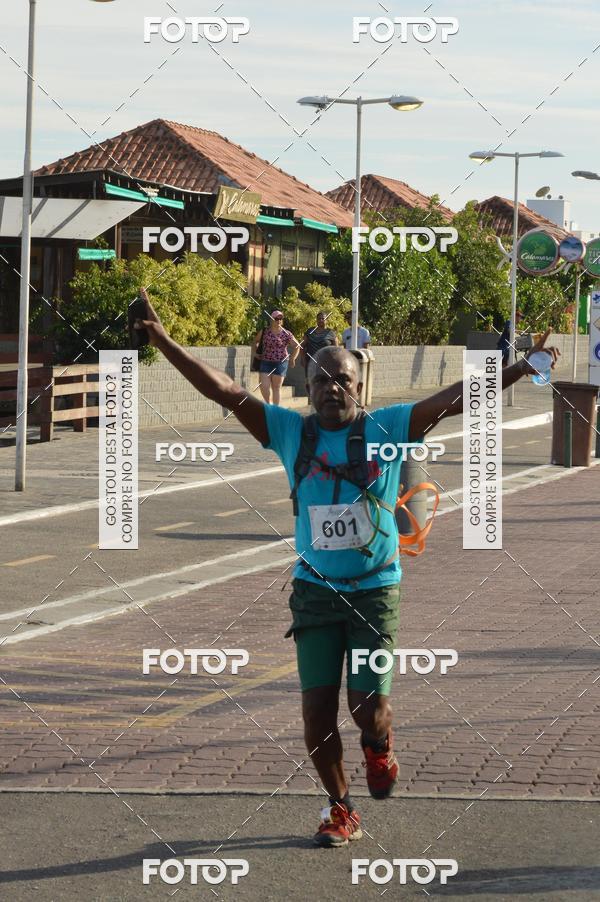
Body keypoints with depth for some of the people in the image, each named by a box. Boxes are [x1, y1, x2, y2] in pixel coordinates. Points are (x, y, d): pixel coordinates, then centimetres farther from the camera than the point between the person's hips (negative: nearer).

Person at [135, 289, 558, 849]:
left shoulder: (388, 427, -3)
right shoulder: (290, 432, -1)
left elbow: (456, 399, -9)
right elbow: (223, 391, -6)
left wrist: (522, 368, -17)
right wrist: (164, 343, -13)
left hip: (375, 589, -1)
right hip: (315, 589, 2)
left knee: (368, 706, -7)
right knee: (317, 709, 0)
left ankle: (380, 751, 31)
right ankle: (340, 809, 21)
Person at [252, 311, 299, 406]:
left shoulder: (286, 334, -2)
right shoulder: (264, 332, 3)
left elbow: (297, 346, 4)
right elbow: (256, 341, 21)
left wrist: (292, 358, -5)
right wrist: (255, 352, 9)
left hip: (280, 363, -2)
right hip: (265, 362, 2)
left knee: (276, 388, 1)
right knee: (264, 386, -6)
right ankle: (267, 404, 20)